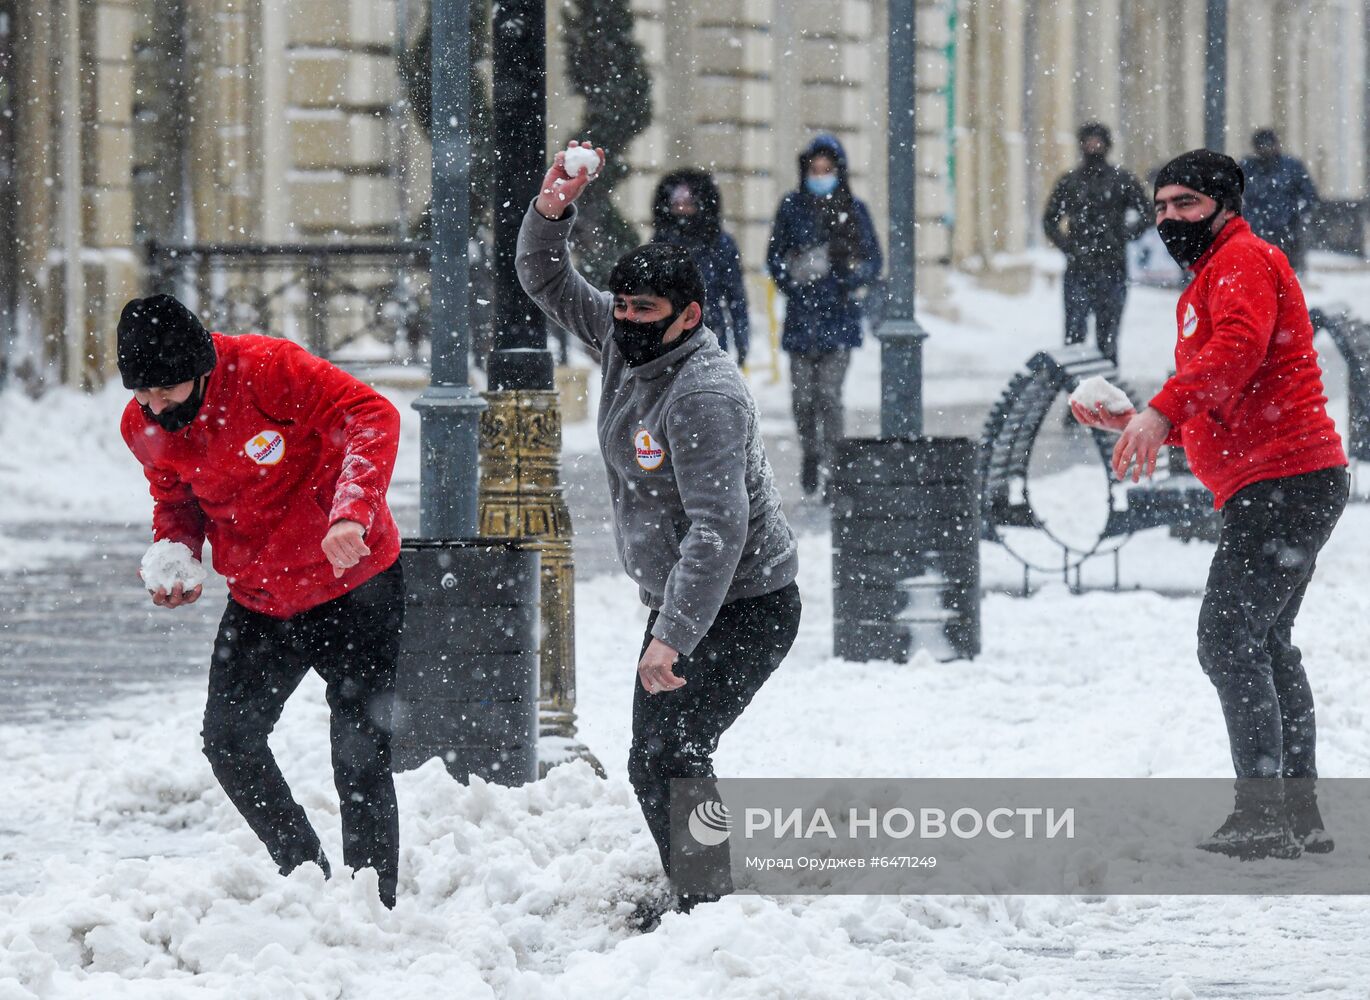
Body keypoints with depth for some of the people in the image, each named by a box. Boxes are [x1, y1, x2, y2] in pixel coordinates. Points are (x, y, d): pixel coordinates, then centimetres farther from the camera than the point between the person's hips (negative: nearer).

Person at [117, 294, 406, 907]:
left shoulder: (269, 370, -25)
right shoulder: (143, 427, -7)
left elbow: (372, 417, -29)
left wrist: (351, 513, -42)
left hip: (353, 583, -6)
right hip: (260, 600, 6)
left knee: (360, 756, -6)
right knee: (229, 741, 3)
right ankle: (304, 873, 22)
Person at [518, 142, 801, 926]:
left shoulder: (705, 396, -26)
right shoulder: (625, 342, 1)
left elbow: (720, 528, -34)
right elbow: (546, 281, 12)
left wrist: (673, 637, -38)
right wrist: (552, 211, -10)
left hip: (746, 605, -10)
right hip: (681, 599, 10)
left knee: (668, 757, -18)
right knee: (656, 758, 13)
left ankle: (707, 906, -13)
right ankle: (692, 898, 24)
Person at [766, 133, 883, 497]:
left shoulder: (853, 210, 5)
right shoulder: (792, 207, 8)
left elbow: (873, 260, 7)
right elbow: (775, 255, 13)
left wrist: (852, 280, -12)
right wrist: (789, 279, -6)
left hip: (839, 314, -2)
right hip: (801, 314, 2)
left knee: (828, 392, -12)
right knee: (802, 395, 2)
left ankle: (831, 464, -9)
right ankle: (810, 457, 21)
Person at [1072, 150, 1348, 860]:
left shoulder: (1243, 261, -5)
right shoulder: (1211, 279, 27)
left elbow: (1239, 348, -26)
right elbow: (1216, 413, 29)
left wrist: (1164, 412, -35)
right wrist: (1138, 425, 17)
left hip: (1283, 480, -11)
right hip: (1291, 484, 11)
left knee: (1228, 638, -16)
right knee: (1265, 645, 17)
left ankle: (1262, 816, -19)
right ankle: (1301, 816, 21)